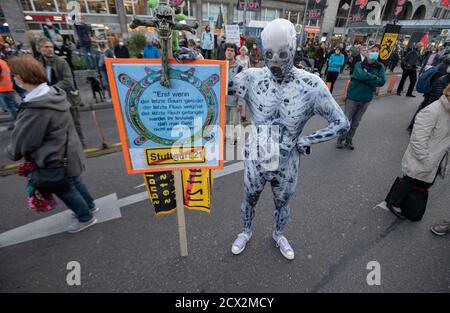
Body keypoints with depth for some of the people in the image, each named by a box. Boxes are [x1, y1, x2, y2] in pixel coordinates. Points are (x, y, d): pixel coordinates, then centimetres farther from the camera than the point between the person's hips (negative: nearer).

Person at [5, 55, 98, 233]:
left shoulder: (35, 110, -29)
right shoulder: (54, 94, -2)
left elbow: (22, 142, -17)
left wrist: (10, 153, 4)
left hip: (56, 160, -8)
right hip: (69, 152, 8)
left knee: (65, 190, 12)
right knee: (74, 181, 25)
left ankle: (86, 218, 29)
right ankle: (89, 206, 45)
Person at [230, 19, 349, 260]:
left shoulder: (311, 85, -16)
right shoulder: (252, 78, -15)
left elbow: (341, 123, -10)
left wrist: (305, 141, -16)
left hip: (286, 163, 0)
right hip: (255, 159, 0)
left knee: (282, 204, 25)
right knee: (249, 200, 23)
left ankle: (278, 235, 58)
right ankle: (246, 232, 55)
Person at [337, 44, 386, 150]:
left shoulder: (380, 67, 0)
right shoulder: (359, 64, -8)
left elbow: (382, 81, -12)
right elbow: (360, 75, -28)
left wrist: (367, 79, -18)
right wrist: (374, 78, -18)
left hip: (366, 99, 3)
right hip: (353, 97, -3)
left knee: (356, 122, 13)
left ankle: (349, 140, 28)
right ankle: (341, 139, 21)